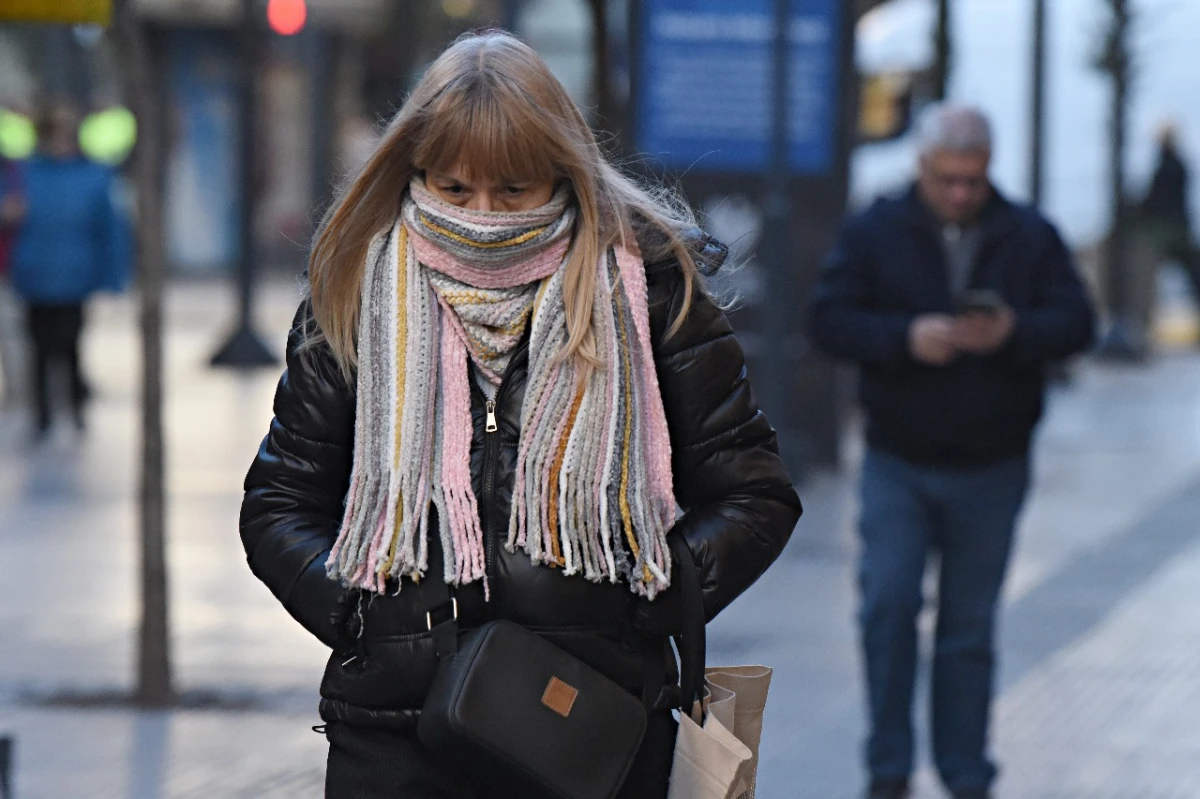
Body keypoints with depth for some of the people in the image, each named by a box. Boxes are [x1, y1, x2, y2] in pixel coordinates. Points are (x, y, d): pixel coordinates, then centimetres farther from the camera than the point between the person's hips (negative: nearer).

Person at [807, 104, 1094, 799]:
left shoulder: (1031, 238, 3)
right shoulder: (873, 233, 1)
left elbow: (1076, 322, -4)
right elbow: (829, 319, -7)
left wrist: (1014, 334, -24)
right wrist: (904, 338, -23)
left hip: (992, 472, 1)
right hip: (898, 464, -1)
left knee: (970, 627, 7)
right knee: (888, 604, -12)